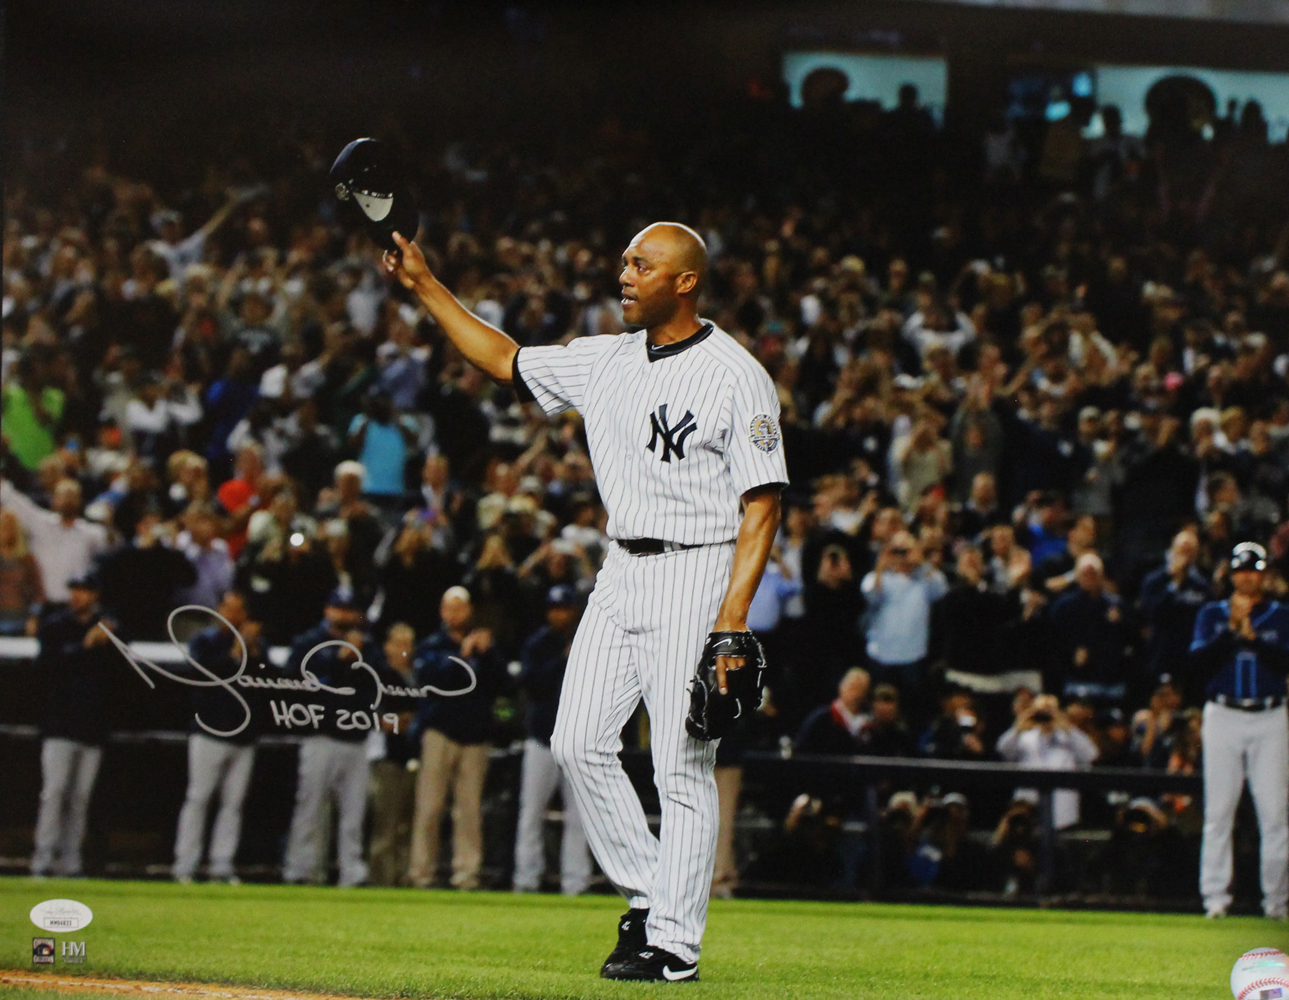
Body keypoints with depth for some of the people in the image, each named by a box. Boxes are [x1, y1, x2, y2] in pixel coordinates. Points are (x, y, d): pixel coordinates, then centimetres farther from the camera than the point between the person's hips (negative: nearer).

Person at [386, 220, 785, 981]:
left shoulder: (736, 377, -10)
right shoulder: (608, 362, 11)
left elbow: (762, 504, -13)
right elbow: (505, 361, 22)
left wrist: (734, 616, -21)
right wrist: (425, 286, 16)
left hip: (697, 573, -7)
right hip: (623, 571, 7)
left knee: (682, 764, -6)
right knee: (580, 742, 2)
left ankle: (675, 942, -1)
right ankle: (645, 895, 16)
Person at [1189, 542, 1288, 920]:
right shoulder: (1211, 614, 10)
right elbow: (1200, 659, -4)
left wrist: (1252, 635, -16)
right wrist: (1231, 629, -13)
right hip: (1223, 717, 0)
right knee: (1218, 811, -2)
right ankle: (1215, 895, 1)